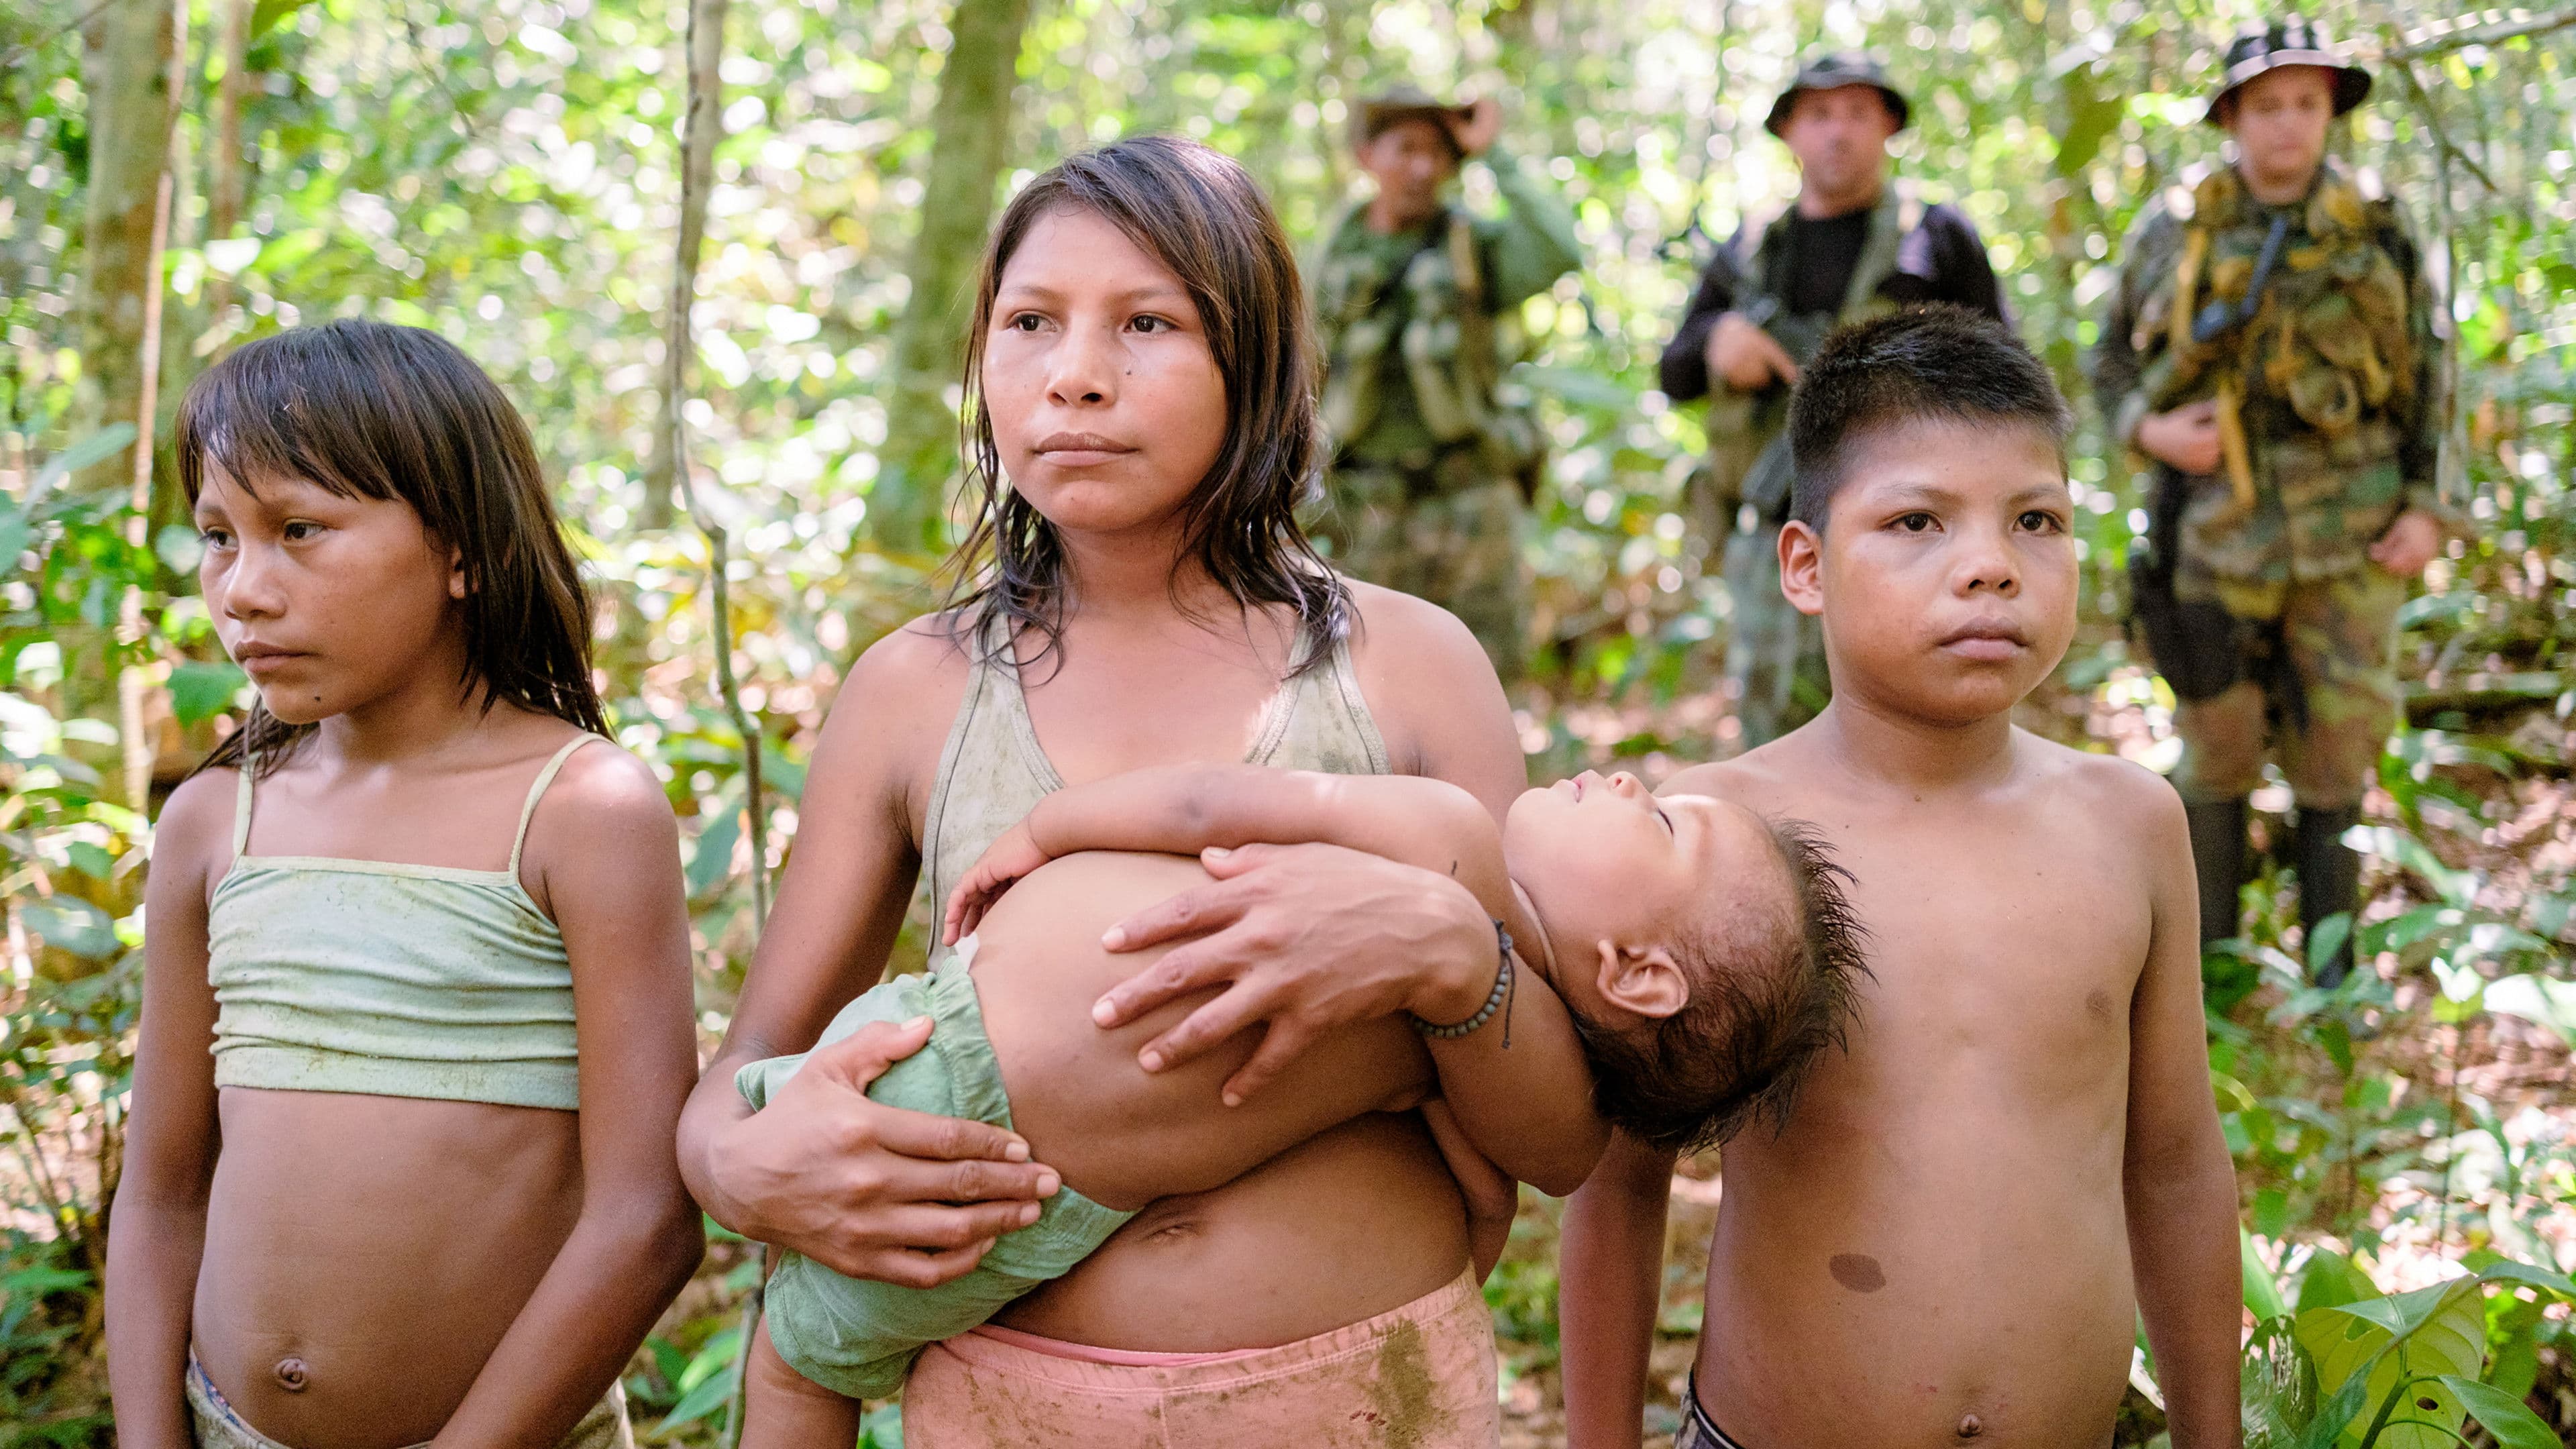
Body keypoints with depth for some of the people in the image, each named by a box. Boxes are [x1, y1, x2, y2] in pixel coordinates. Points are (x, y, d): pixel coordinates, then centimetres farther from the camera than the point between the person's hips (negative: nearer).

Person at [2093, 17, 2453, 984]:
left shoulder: (2378, 233, 4)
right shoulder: (2174, 234, 2)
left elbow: (2429, 379, 10)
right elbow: (2112, 363, 11)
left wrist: (2429, 506, 1)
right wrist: (2148, 427, -9)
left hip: (2349, 537, 1)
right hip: (2218, 531, 0)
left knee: (2335, 750, 5)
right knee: (2215, 749, 4)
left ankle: (2333, 972, 18)